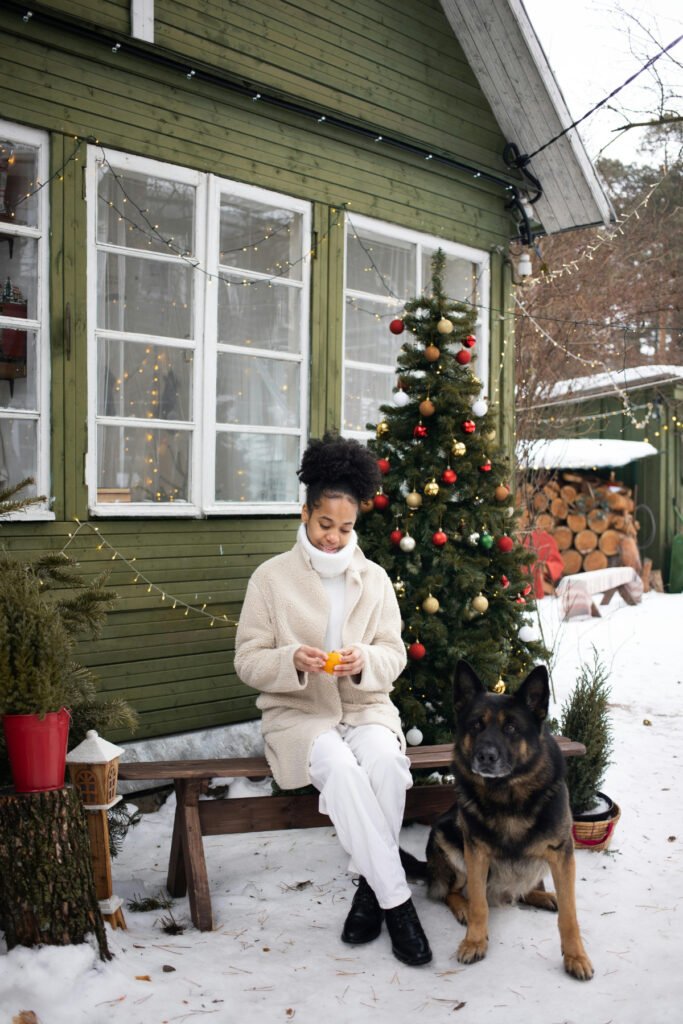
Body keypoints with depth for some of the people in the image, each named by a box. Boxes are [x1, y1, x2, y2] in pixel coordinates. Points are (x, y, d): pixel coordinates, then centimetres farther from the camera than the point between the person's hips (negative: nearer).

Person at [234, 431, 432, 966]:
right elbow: (249, 660, -2)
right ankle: (397, 898, -24)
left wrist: (365, 661, -17)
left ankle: (371, 886, -14)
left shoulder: (374, 578, 7)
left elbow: (394, 654, 7)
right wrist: (293, 661, -23)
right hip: (298, 714, -2)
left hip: (366, 707, 2)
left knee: (385, 760, -32)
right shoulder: (272, 576, 0)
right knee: (341, 768, -33)